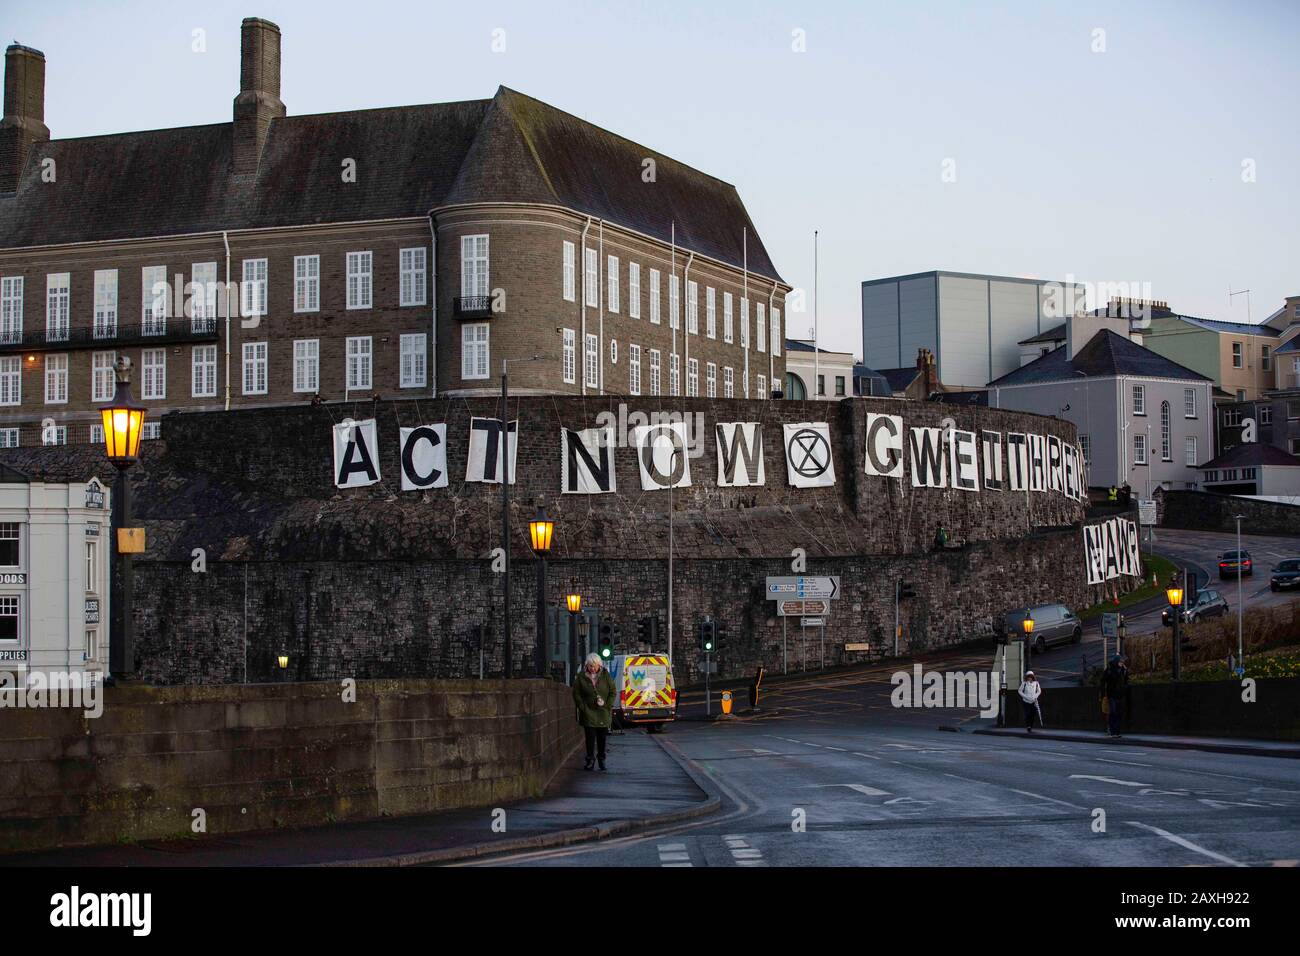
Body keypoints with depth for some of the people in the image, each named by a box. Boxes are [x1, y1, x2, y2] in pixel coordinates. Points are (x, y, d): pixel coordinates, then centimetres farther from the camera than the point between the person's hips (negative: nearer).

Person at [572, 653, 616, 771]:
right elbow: (576, 694, 3)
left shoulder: (606, 675, -1)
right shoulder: (581, 677, -2)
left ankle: (601, 759, 19)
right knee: (590, 736, -4)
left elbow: (612, 692, 4)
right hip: (588, 712, -1)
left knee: (602, 737, 7)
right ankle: (590, 759, 3)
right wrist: (583, 707, -6)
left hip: (603, 712, 1)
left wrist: (607, 705, -6)